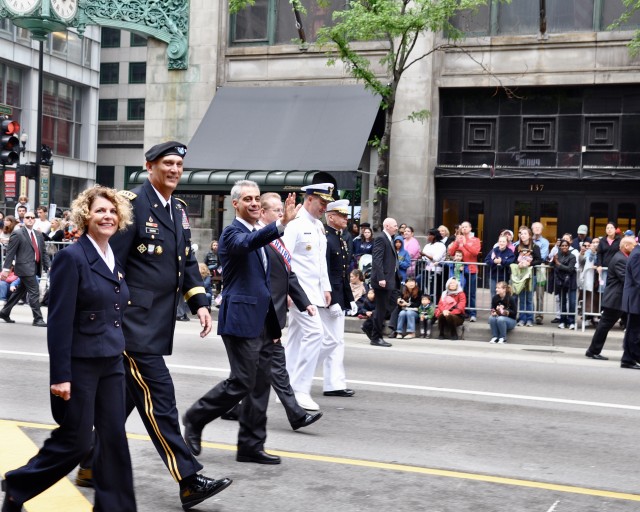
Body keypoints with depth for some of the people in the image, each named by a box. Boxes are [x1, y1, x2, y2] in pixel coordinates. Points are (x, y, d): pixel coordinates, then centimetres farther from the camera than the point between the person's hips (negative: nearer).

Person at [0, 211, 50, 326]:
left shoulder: (39, 235, 16)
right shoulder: (17, 234, -4)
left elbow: (43, 252, 17)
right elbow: (10, 252, -7)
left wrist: (48, 266, 6)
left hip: (35, 268, 7)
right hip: (25, 267, -7)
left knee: (20, 291, 15)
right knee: (34, 293, -10)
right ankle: (38, 319, -4)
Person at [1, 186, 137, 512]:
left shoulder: (115, 260, 10)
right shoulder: (72, 258, -13)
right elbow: (59, 321, -17)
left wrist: (118, 354, 15)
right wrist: (61, 374, -20)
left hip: (111, 363, 7)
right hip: (80, 364, -7)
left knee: (114, 437, 7)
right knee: (75, 441, 1)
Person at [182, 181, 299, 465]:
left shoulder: (260, 234, 18)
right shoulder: (232, 233, -8)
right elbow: (248, 243, -33)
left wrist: (274, 322, 22)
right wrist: (281, 223, -48)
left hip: (262, 321, 9)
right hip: (241, 320, -9)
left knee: (260, 385, 9)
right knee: (241, 383, -6)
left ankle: (251, 446, 16)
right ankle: (195, 418, 15)